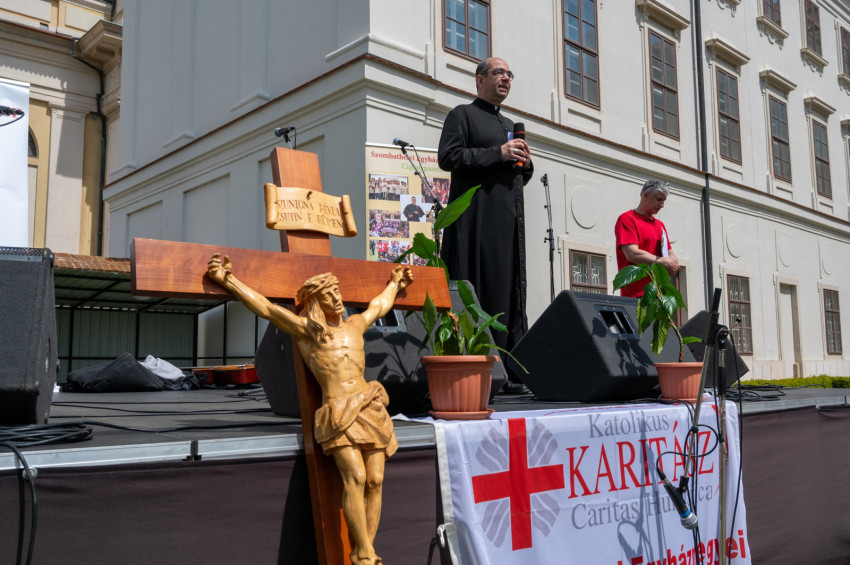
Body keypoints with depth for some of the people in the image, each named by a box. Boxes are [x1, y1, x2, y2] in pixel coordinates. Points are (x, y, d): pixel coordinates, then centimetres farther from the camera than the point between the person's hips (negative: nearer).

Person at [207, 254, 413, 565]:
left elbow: (379, 306, 38)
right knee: (355, 477, -20)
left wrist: (395, 284, 54)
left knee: (375, 481, -3)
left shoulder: (354, 325, 19)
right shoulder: (305, 329, 5)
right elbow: (267, 308, -1)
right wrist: (228, 280, -6)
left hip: (371, 410, 5)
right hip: (339, 416, -5)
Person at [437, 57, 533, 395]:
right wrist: (498, 154, -11)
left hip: (510, 220, 8)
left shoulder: (509, 125, 29)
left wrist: (525, 164, 7)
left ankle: (513, 373, 5)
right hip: (479, 220, -7)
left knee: (512, 295, 3)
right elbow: (448, 157, -9)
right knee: (481, 294, -12)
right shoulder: (463, 115, 7)